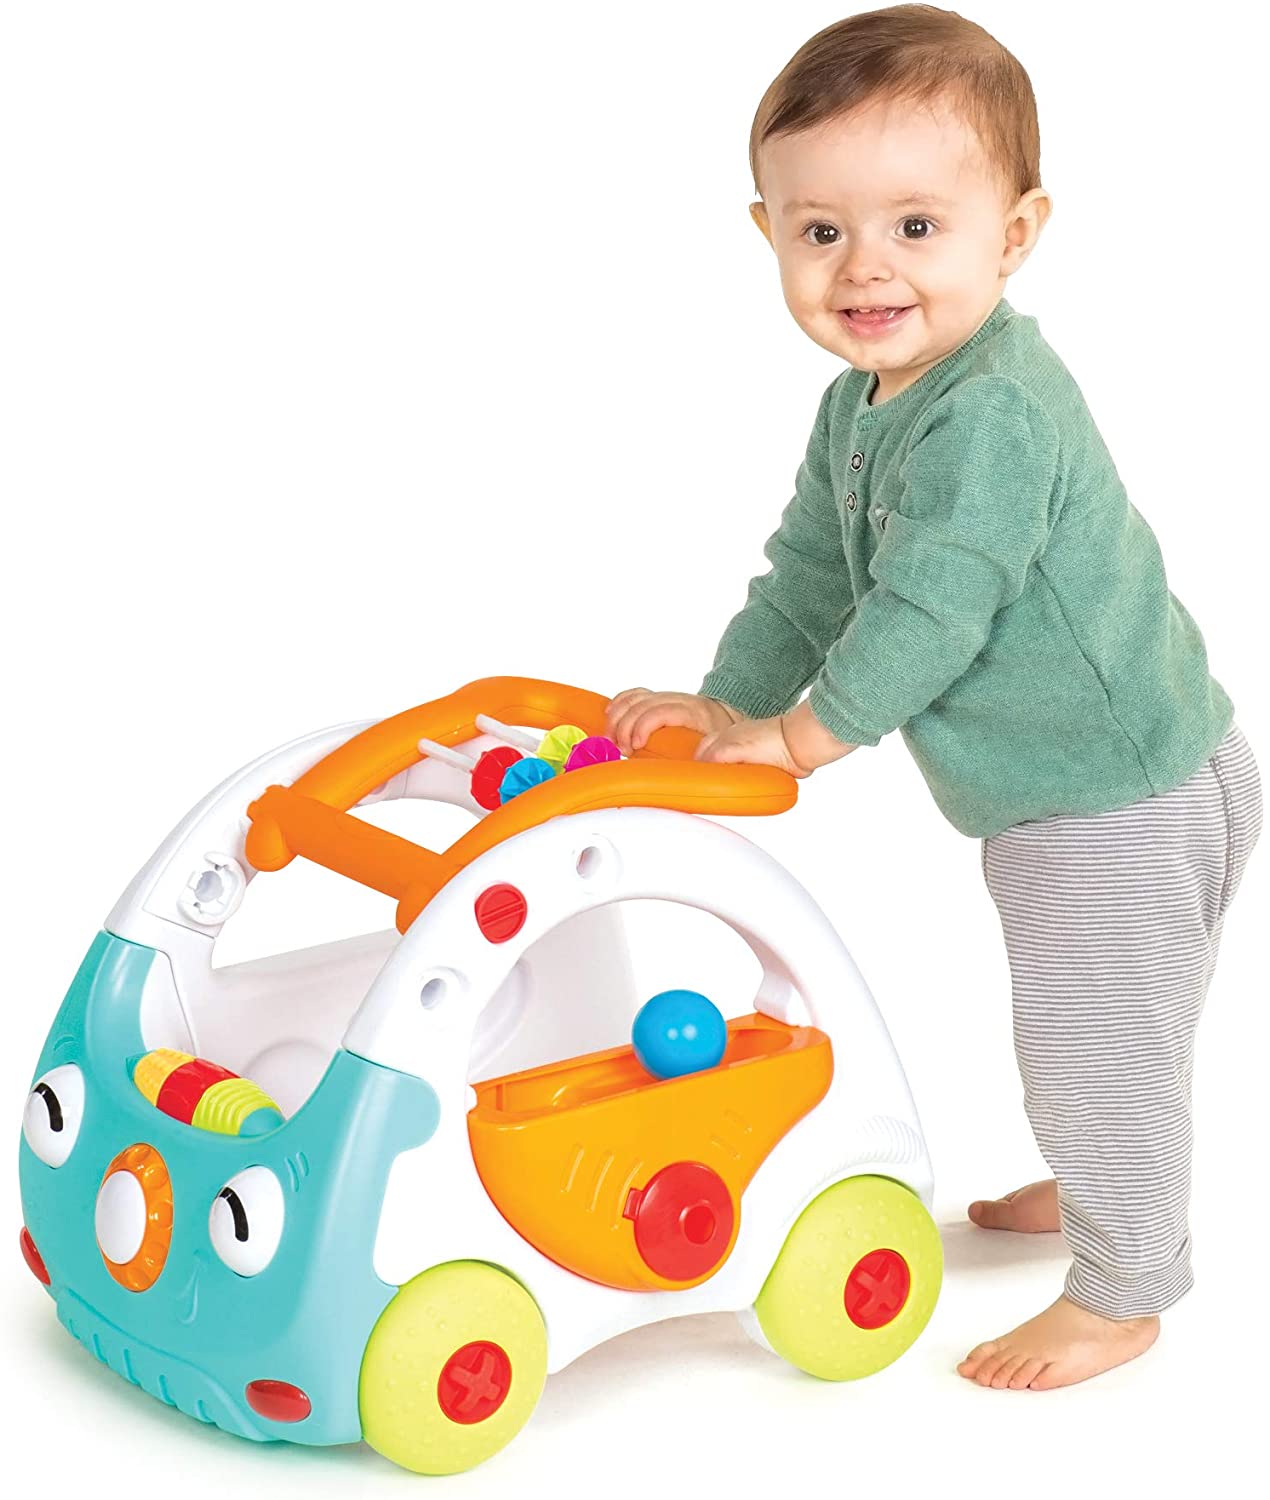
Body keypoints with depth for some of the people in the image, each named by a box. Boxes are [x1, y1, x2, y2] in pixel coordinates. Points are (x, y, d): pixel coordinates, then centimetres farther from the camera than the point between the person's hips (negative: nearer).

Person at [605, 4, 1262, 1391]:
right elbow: (811, 572, 12)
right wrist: (726, 703, 5)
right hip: (1049, 795, 10)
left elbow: (929, 611, -29)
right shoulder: (866, 399, 4)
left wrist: (802, 734, -18)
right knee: (1075, 1036, 28)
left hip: (1126, 798, -10)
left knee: (1095, 1047, 4)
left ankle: (1120, 1296, 23)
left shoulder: (994, 409, -29)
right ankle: (1098, 1188, 51)